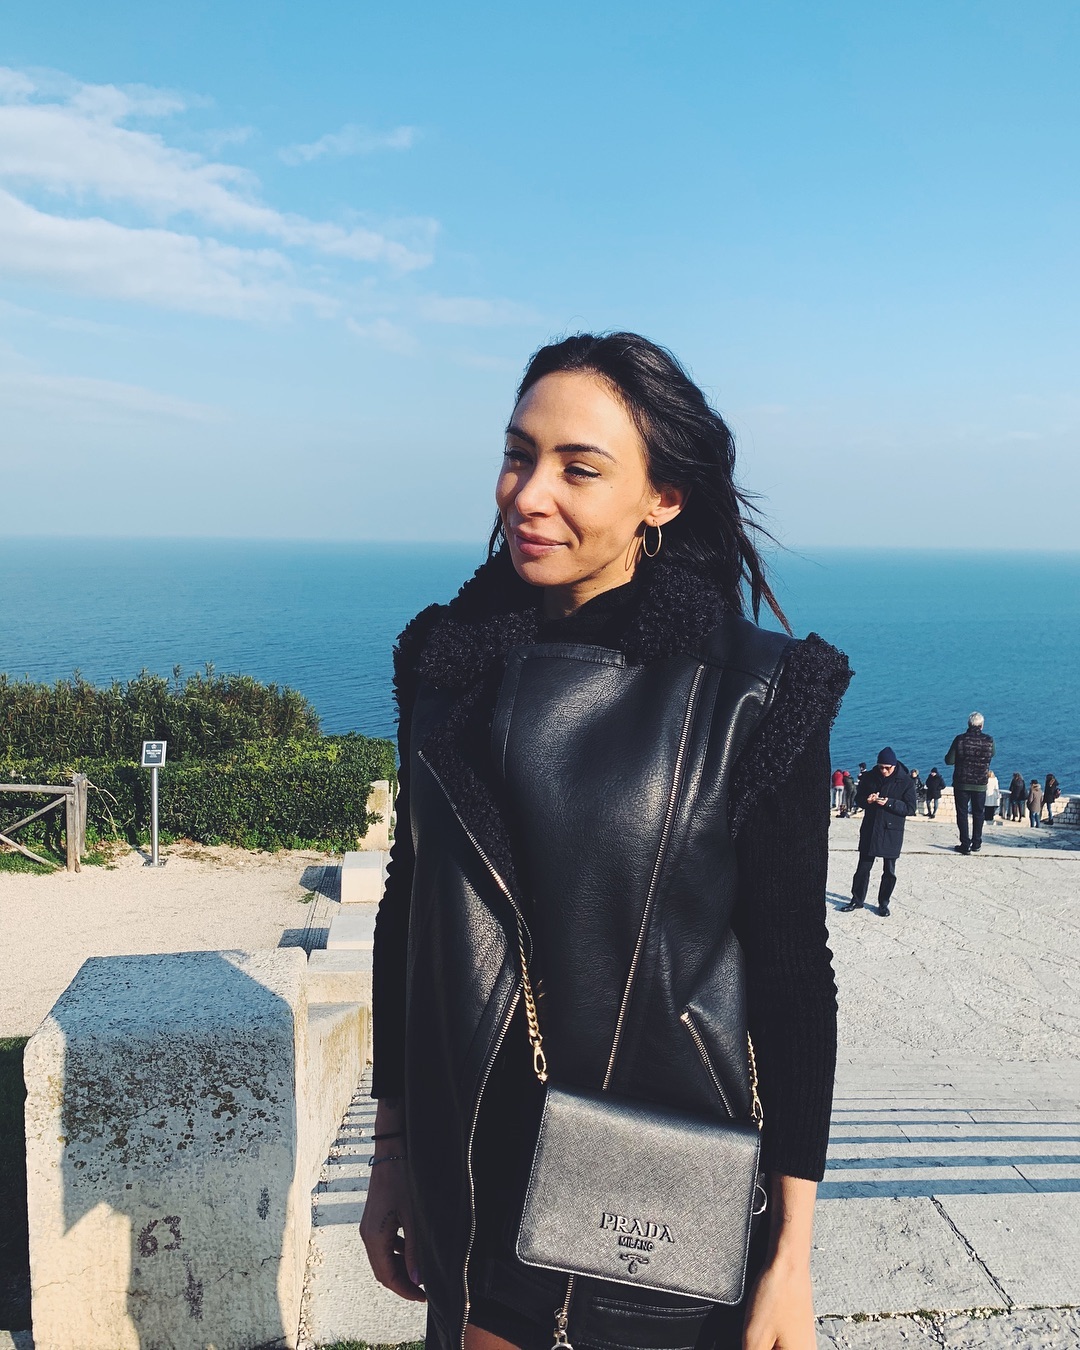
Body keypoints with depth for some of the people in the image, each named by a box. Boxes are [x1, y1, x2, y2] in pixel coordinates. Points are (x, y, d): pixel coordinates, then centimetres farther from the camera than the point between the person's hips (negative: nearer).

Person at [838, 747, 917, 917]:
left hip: (891, 832, -2)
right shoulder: (869, 778, 1)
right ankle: (857, 900, 20)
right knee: (863, 867, 8)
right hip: (869, 830, 2)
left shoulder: (906, 781, -8)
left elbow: (910, 808, -10)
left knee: (889, 871, 7)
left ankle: (883, 903, 20)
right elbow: (859, 799, 11)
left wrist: (889, 803, -23)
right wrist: (867, 800, -13)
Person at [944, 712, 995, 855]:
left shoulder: (960, 739, -13)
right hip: (980, 785, 2)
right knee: (978, 814, 17)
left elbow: (949, 760, -10)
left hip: (961, 783, -2)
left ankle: (965, 844, 3)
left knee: (962, 813, 6)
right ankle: (976, 843, 22)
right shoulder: (989, 740, -8)